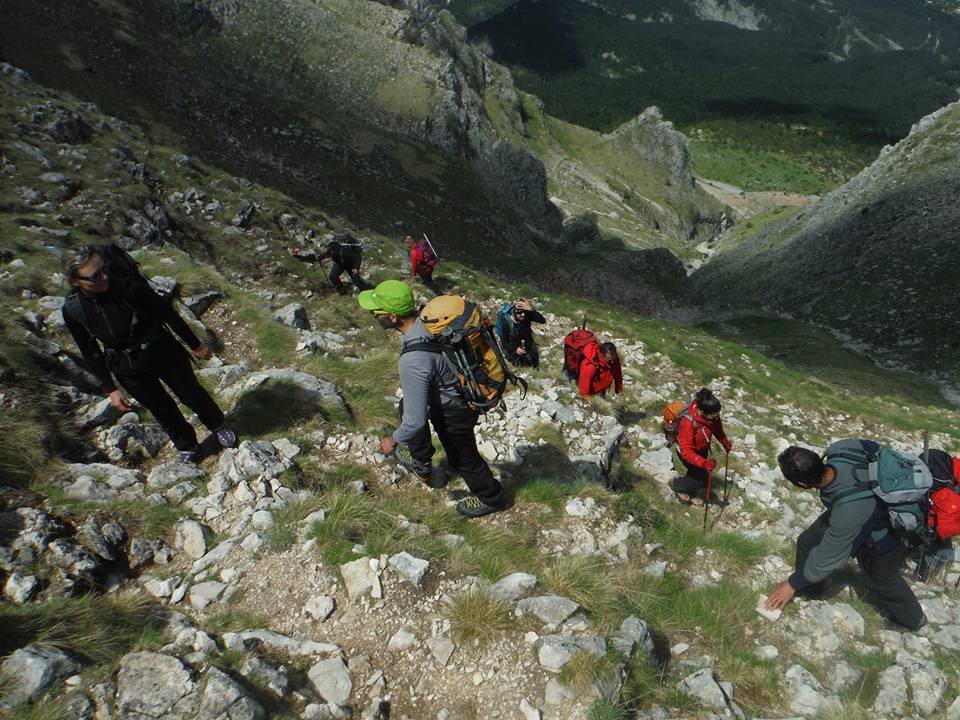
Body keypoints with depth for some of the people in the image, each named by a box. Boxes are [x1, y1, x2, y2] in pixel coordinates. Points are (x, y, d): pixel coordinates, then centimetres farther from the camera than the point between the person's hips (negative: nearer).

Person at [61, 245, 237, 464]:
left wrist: (195, 345, -1)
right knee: (162, 410, 17)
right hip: (128, 371, 2)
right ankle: (187, 447, 44)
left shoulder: (128, 285, -25)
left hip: (164, 353, -2)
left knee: (192, 395, 16)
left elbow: (167, 312, -11)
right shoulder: (72, 310, -17)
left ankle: (219, 426, 46)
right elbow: (90, 352, -2)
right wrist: (109, 389, 3)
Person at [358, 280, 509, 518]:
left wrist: (393, 441, -13)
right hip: (464, 389, 8)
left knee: (462, 458, 18)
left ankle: (491, 498, 47)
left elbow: (416, 420, -33)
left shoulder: (412, 361, -40)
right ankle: (422, 462, 51)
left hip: (454, 413, -8)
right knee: (406, 406, 28)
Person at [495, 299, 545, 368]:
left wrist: (531, 310, -47)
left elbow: (543, 321, -34)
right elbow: (504, 342, -20)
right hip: (512, 347, -2)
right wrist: (515, 349, -38)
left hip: (527, 344, 2)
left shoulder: (527, 315, -22)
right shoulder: (505, 321, -27)